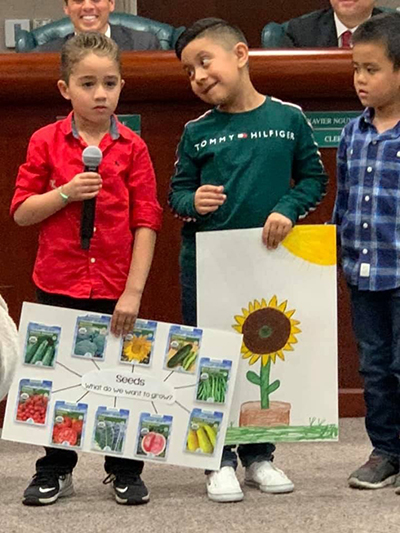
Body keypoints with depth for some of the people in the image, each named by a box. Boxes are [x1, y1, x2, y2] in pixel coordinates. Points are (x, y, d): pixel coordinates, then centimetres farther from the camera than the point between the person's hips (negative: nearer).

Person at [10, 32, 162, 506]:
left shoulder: (132, 148, -2)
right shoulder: (46, 142, 0)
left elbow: (146, 223, -4)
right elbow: (21, 212, 1)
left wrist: (133, 291, -9)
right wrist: (66, 193, -16)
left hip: (115, 288, -1)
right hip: (58, 285, 1)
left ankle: (124, 471, 23)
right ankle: (55, 471, 25)